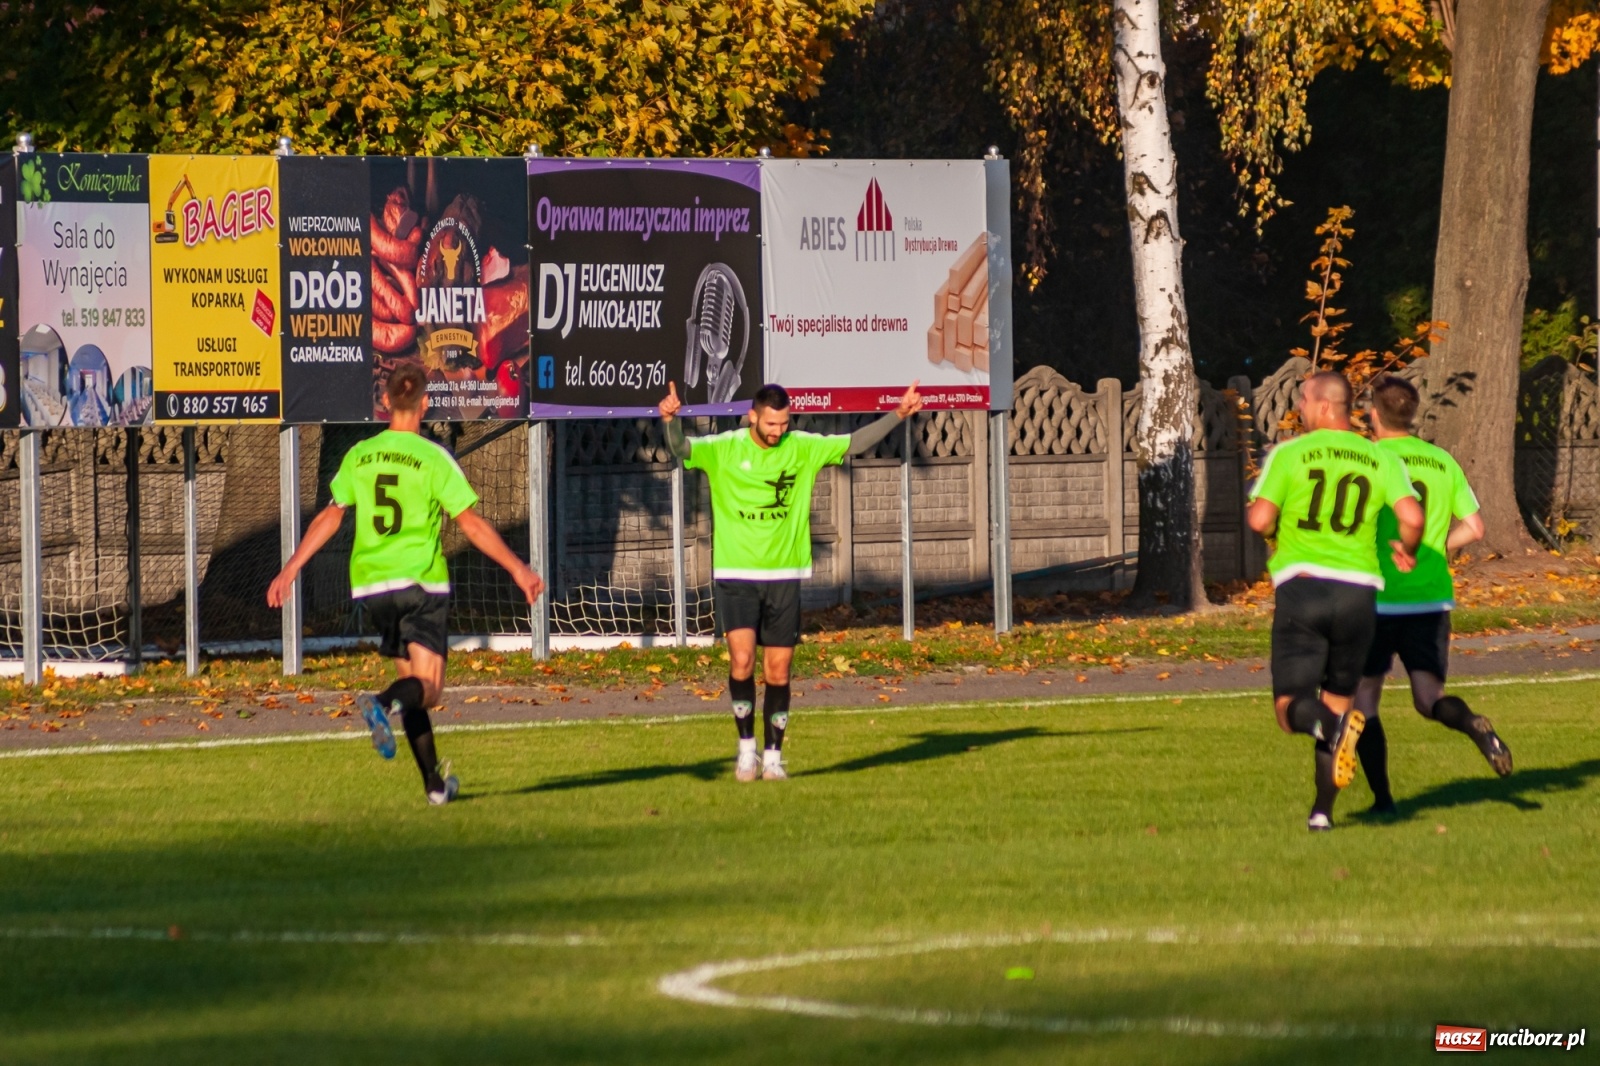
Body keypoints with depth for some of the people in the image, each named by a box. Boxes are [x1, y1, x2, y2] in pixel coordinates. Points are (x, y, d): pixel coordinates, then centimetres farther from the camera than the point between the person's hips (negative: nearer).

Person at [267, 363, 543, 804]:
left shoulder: (358, 457, 5)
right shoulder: (432, 459, -7)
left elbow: (329, 518, 6)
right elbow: (472, 524, -7)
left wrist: (290, 570, 14)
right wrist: (518, 569, 0)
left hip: (371, 583, 5)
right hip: (421, 579, -5)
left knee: (411, 680, 15)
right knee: (428, 687, -6)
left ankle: (435, 783, 16)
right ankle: (382, 703, -39)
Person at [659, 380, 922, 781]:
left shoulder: (803, 448, 1)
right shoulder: (724, 449, -6)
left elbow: (855, 443, 6)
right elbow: (682, 448, -19)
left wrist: (898, 415, -2)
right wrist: (671, 420, -40)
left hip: (784, 575, 2)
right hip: (735, 574, -2)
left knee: (778, 672, 4)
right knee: (742, 659, -17)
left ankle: (773, 756, 15)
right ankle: (746, 747, -2)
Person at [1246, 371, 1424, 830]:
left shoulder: (1290, 454, -1)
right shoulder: (1381, 460, 6)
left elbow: (1259, 519, -10)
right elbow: (1412, 518, -8)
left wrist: (1275, 534, 14)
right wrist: (1404, 549, 14)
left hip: (1301, 584, -3)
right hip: (1358, 591, 3)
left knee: (1291, 708, 0)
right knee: (1337, 702, 18)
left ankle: (1331, 725, -34)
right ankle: (1322, 810, 13)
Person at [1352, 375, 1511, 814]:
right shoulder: (1443, 463, 6)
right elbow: (1473, 528, 6)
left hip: (1377, 597, -4)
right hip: (1432, 597, 4)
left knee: (1364, 698, 10)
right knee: (1429, 698, 8)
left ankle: (1383, 799, 3)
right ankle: (1473, 725, -26)